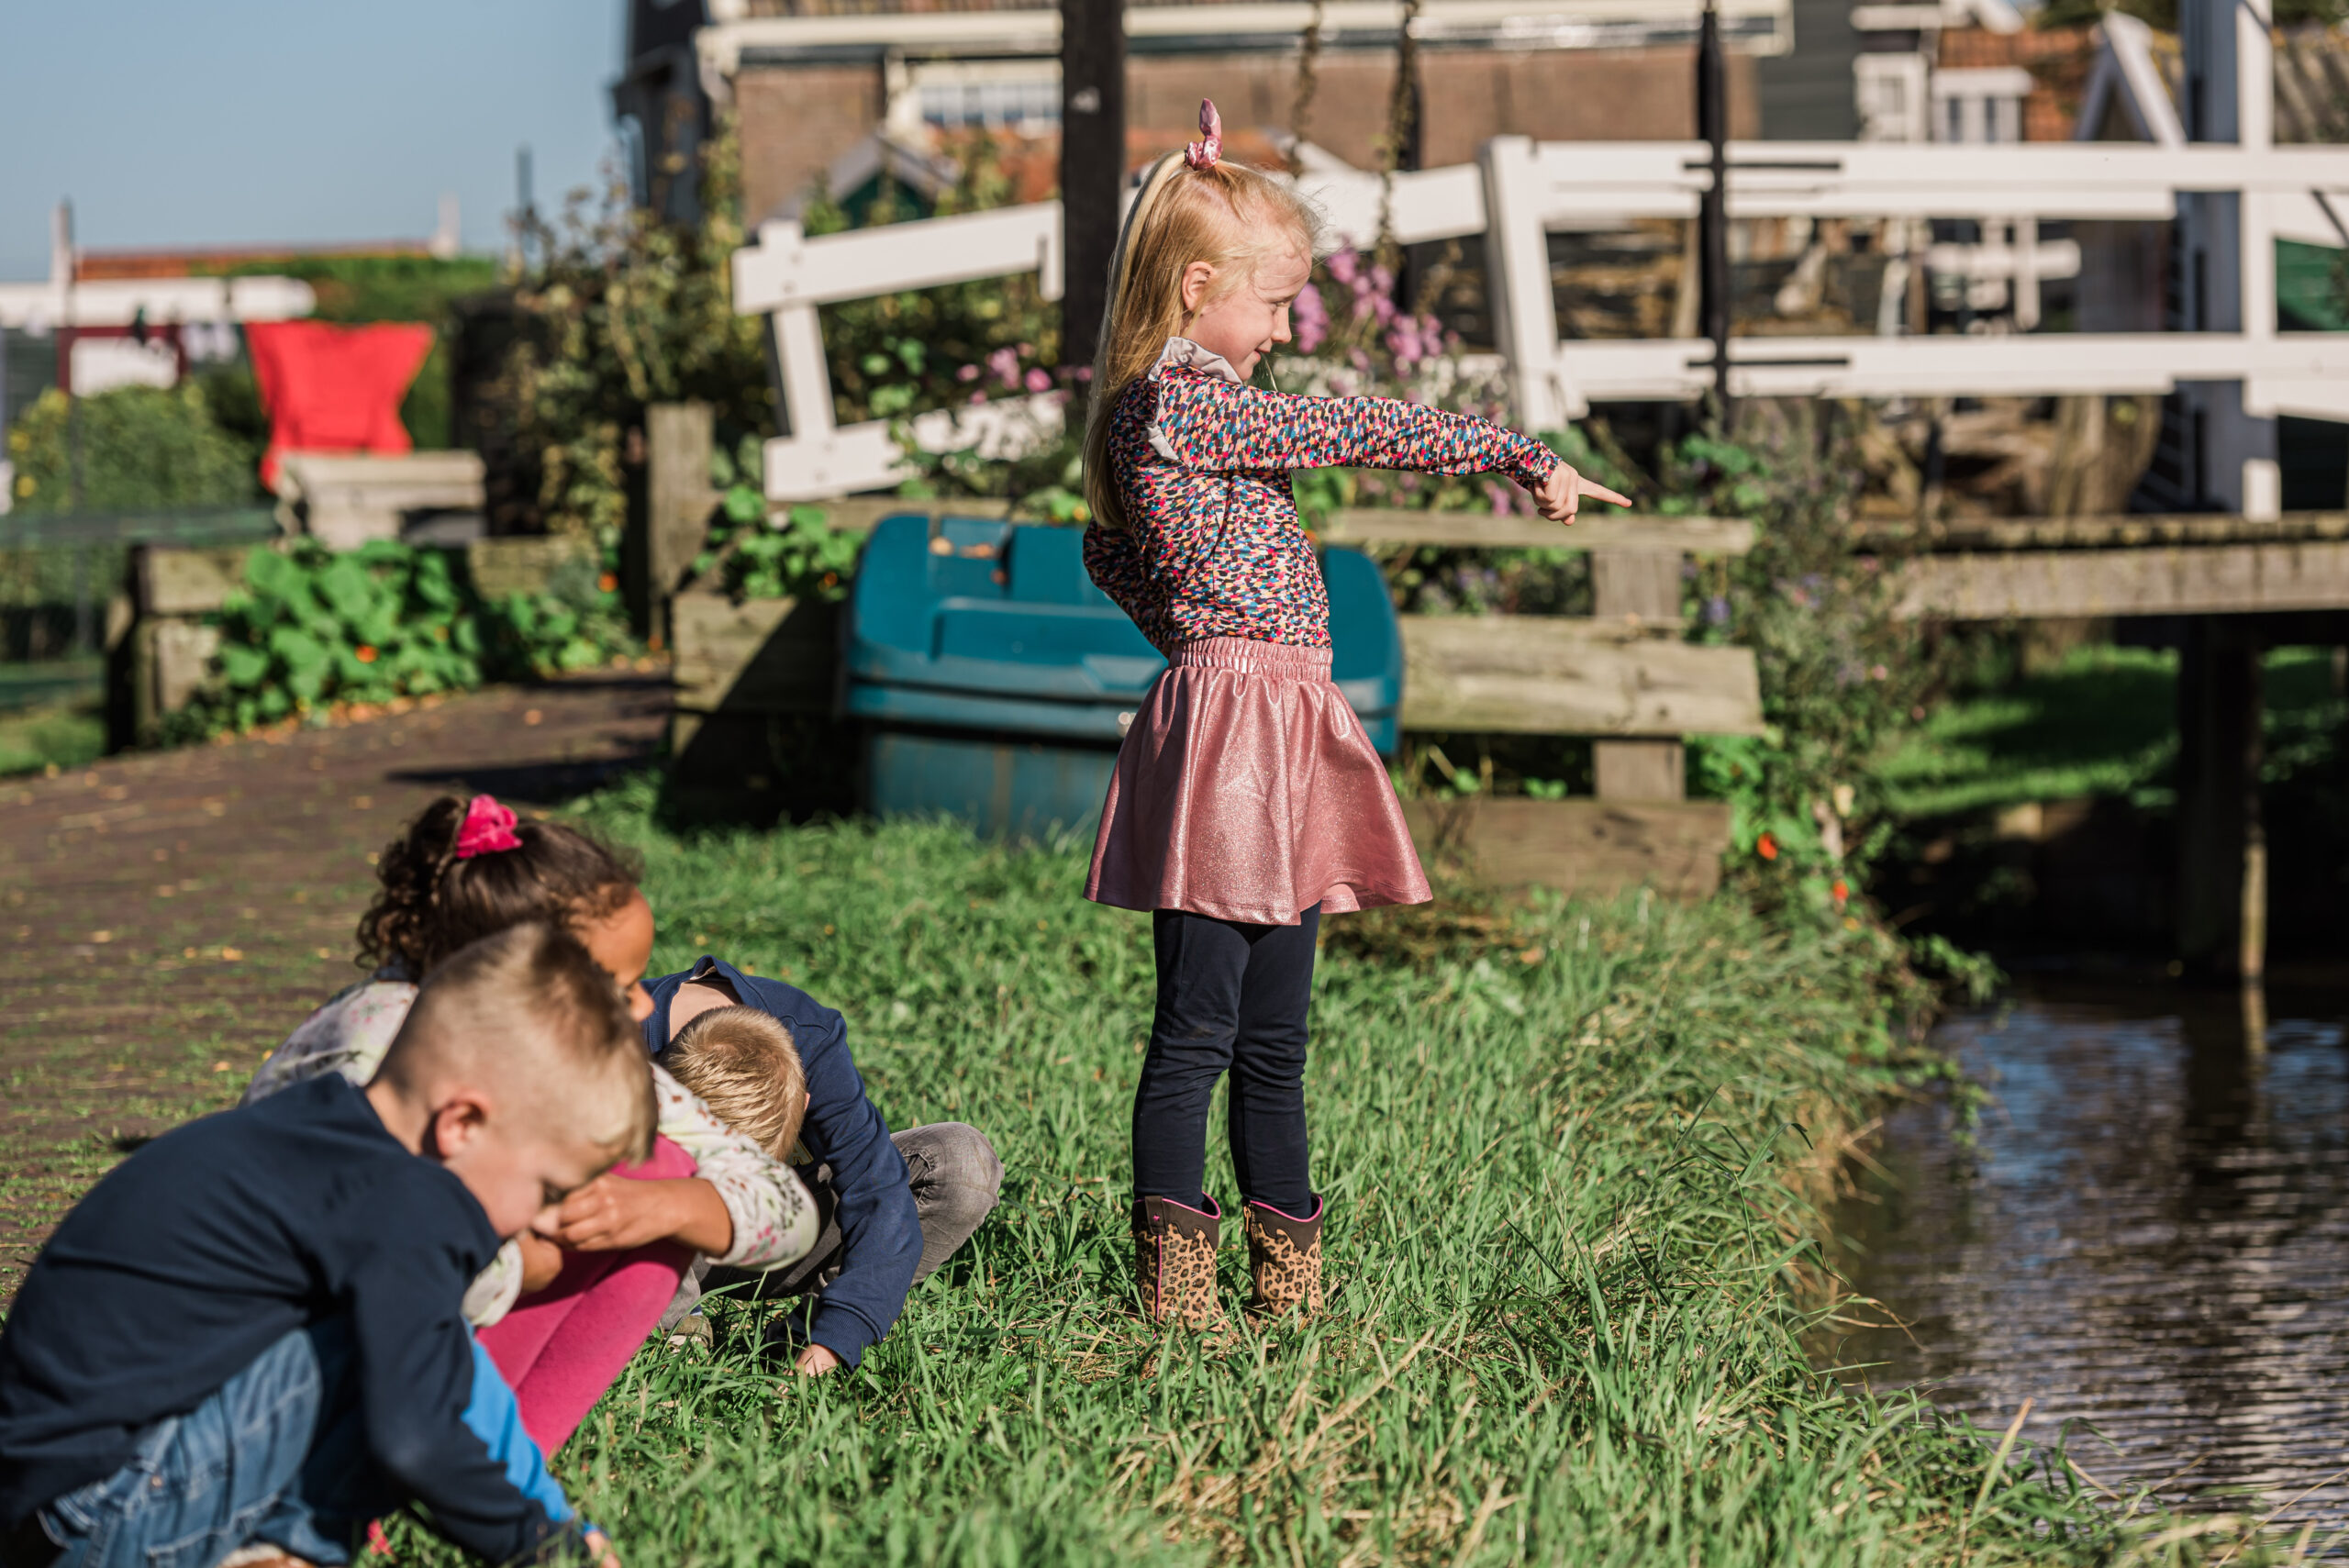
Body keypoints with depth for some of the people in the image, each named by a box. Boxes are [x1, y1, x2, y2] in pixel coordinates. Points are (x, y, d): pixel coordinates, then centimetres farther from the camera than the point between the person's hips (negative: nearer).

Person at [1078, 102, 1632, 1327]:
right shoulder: (1190, 403, -13)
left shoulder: (1161, 411, 18)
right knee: (1199, 1026, -8)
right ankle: (1174, 1262, -7)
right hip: (1226, 729, -10)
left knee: (1272, 1039, 13)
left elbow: (1110, 554, 29)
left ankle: (1289, 1266, 19)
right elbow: (1362, 433, -13)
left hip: (1283, 735, 10)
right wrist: (1523, 457, -8)